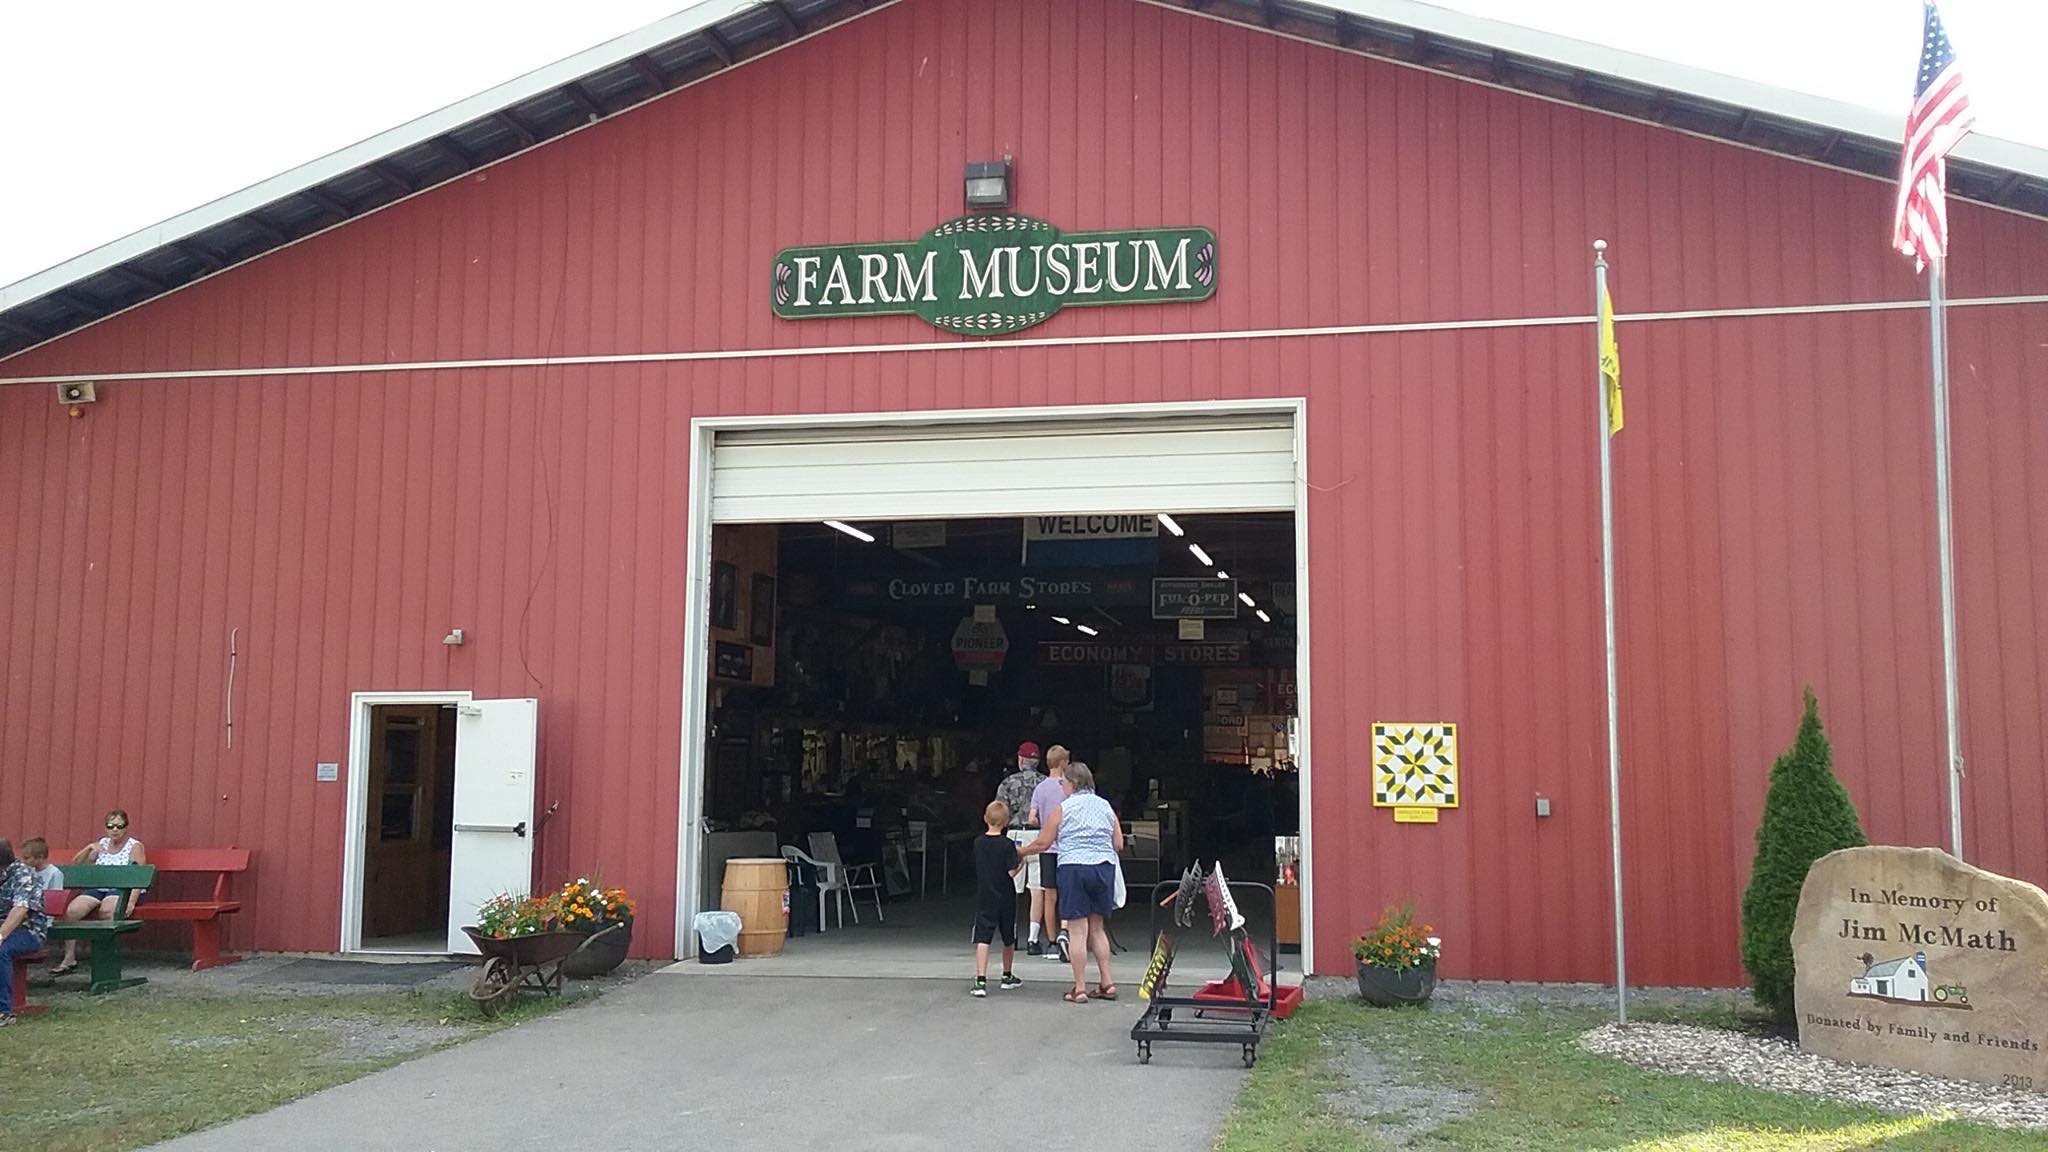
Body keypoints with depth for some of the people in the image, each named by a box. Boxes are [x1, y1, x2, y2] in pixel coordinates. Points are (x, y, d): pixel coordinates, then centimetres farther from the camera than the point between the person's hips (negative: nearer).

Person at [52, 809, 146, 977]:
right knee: (71, 911, -20)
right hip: (97, 889, 5)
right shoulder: (102, 843, 17)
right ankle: (69, 958, -11)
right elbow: (75, 865, 16)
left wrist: (131, 902, -25)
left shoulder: (135, 846, 0)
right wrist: (89, 849, -2)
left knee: (107, 909, -37)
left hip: (122, 889, -5)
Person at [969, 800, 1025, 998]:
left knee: (982, 939, -6)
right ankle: (1007, 977, 31)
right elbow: (1011, 872, -15)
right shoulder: (1008, 844, -11)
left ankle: (980, 980, -20)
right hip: (1005, 898, -1)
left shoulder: (978, 842, 1)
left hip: (984, 898, 1)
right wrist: (1021, 863, 4)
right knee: (1009, 939, 17)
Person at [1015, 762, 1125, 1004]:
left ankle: (1080, 989, 0)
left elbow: (1043, 843, 0)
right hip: (1104, 868, 4)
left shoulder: (1063, 808, -3)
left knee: (1078, 931, -1)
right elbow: (1119, 844, 10)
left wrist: (1020, 851, 16)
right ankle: (1107, 983, 13)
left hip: (1074, 868, -4)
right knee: (1097, 929, 15)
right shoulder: (1105, 806, 9)